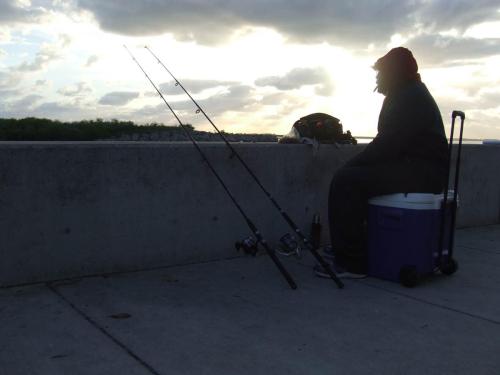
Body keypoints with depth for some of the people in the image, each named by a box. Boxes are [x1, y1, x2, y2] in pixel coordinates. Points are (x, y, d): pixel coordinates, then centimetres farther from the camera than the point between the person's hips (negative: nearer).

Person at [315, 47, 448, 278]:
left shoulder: (410, 97, -11)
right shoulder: (413, 94, 23)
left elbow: (389, 142, -22)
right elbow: (390, 140, 20)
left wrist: (352, 163, -13)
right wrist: (353, 164, 9)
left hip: (420, 172, -11)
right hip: (417, 169, 11)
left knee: (345, 181, -21)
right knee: (352, 177, 16)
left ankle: (351, 262, -19)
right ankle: (345, 249, 19)